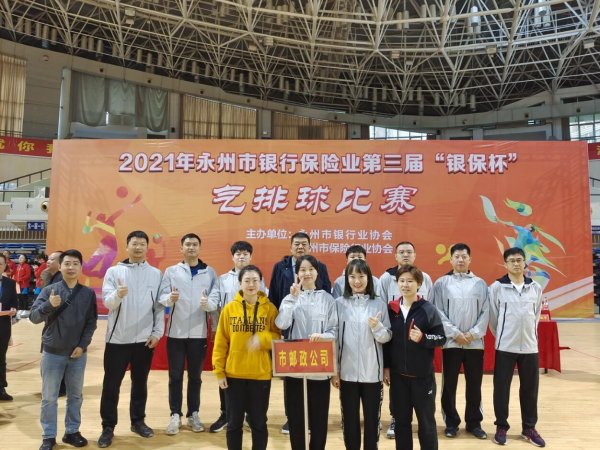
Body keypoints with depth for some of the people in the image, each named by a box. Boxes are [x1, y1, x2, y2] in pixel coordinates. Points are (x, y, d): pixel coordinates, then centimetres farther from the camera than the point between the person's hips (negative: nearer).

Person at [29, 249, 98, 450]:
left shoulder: (88, 293, 0)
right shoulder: (49, 290, -3)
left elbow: (91, 322, 2)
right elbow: (34, 317, -10)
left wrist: (83, 345, -8)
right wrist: (49, 305, -29)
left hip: (78, 353, 1)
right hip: (52, 353, -1)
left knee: (76, 395, 13)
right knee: (49, 397, 8)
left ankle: (72, 431, 28)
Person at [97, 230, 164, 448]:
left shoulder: (156, 273, 3)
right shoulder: (114, 271, 0)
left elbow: (160, 306, 2)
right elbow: (106, 301, -10)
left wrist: (157, 332, -4)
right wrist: (117, 294, -31)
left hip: (144, 339, 1)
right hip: (117, 338, -1)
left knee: (140, 383, 14)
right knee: (111, 385, 7)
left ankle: (138, 421, 30)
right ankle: (108, 427, 22)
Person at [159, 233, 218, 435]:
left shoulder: (210, 272, 3)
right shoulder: (171, 271, 3)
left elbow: (217, 301, -3)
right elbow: (161, 297, -6)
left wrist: (208, 303, -24)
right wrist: (170, 298, -28)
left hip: (199, 332, 0)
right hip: (176, 332, 0)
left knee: (195, 375, 11)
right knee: (175, 375, 7)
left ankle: (194, 414, 23)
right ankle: (175, 415, 20)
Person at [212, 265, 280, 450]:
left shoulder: (270, 308, -2)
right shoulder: (229, 308, -1)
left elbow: (279, 337, -1)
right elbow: (220, 343, 0)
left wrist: (262, 339, -20)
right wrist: (219, 372, -3)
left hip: (261, 375, 0)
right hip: (234, 374, 1)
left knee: (258, 422, 12)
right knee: (234, 422, 13)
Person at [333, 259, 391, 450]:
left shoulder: (379, 304, 0)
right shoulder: (339, 303, -1)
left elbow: (387, 337, 2)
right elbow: (334, 338, 1)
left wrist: (377, 327, -19)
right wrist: (334, 370, 0)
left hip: (372, 372, 0)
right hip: (347, 372, 0)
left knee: (372, 418, 11)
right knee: (350, 419, 10)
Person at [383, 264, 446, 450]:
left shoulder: (428, 309, -6)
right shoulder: (391, 308, 1)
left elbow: (441, 338, -5)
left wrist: (423, 338, -23)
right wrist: (386, 366, 4)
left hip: (423, 375, -2)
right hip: (398, 375, 3)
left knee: (426, 419, 10)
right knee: (401, 420, 13)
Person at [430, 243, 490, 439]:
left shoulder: (480, 284, 6)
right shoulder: (442, 283, 1)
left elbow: (485, 312, 1)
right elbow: (438, 312, -5)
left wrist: (473, 333, -10)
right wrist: (455, 333, -11)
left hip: (475, 342, 2)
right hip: (451, 342, -1)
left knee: (474, 384, 10)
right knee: (449, 384, 6)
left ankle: (474, 422, 25)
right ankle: (451, 422, 20)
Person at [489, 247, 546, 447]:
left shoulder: (536, 288, 4)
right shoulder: (496, 287, -6)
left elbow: (536, 315, 14)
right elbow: (493, 317, 0)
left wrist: (530, 334, 14)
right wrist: (501, 336, 7)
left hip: (530, 347, 3)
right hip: (505, 347, -3)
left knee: (530, 389, 11)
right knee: (501, 388, 4)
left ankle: (529, 428, 27)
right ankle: (501, 427, 19)